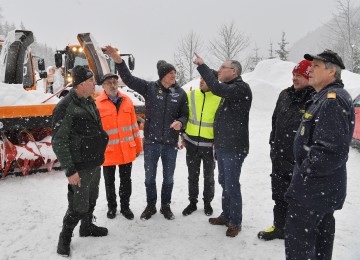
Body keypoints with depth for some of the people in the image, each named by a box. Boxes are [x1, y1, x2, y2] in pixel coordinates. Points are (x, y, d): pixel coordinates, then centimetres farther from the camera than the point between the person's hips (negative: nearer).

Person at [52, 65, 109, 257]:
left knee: (91, 200, 22)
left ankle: (87, 227, 44)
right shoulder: (65, 107, -19)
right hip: (80, 168, -8)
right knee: (78, 207, 2)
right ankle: (65, 238, 25)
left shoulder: (89, 102, 7)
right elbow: (58, 143, -19)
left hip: (95, 164, 8)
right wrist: (70, 170, -20)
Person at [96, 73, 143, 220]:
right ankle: (111, 207, 35)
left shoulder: (127, 101, 2)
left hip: (127, 151, 3)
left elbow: (134, 125, 7)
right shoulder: (97, 104, -10)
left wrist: (138, 146, 8)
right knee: (109, 182, 15)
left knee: (126, 181, 16)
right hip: (107, 152, -3)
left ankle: (125, 206, 34)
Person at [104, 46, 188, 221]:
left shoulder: (180, 93, -1)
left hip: (171, 143, 1)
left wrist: (180, 123, -17)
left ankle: (166, 206, 34)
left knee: (168, 178, 14)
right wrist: (118, 61, -27)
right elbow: (129, 79, -13)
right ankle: (151, 206, 34)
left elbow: (185, 114, 5)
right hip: (151, 141, -1)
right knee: (150, 177, 13)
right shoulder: (149, 87, -6)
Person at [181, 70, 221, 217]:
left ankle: (207, 203, 33)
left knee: (208, 176, 13)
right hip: (192, 143, 3)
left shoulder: (220, 98, -10)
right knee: (193, 176, 14)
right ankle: (192, 202, 31)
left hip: (209, 145, -2)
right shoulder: (191, 95, -1)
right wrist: (183, 135, 8)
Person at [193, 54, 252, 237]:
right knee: (224, 183, 18)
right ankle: (226, 215, 32)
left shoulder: (241, 88, -13)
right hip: (222, 146, 9)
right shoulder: (229, 89, 16)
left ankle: (235, 222, 15)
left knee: (232, 185, -1)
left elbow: (217, 89, -32)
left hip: (234, 148, -9)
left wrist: (202, 66, -23)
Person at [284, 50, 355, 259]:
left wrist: (305, 170, -16)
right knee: (321, 235, 22)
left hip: (313, 189, -11)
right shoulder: (327, 97, 14)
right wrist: (306, 169, 17)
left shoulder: (332, 100, -20)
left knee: (298, 242, -2)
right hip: (324, 188, 11)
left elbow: (332, 150, -28)